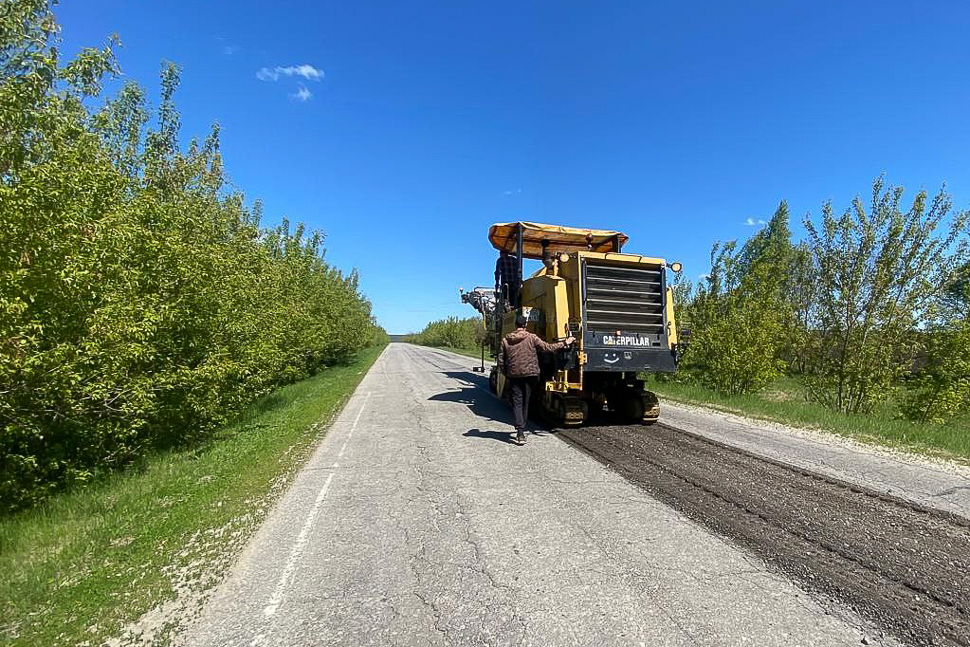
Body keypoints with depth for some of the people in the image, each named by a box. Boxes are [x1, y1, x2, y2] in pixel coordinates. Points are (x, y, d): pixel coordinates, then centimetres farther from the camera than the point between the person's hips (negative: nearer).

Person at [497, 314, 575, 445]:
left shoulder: (505, 340, 2)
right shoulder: (531, 337, -5)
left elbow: (501, 361, 4)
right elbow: (548, 347, -4)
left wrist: (506, 374, 17)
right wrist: (565, 343, 6)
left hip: (513, 375, 1)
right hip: (529, 374, -1)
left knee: (517, 402, 2)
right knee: (525, 402, 14)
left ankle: (520, 434, -11)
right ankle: (521, 429, 27)